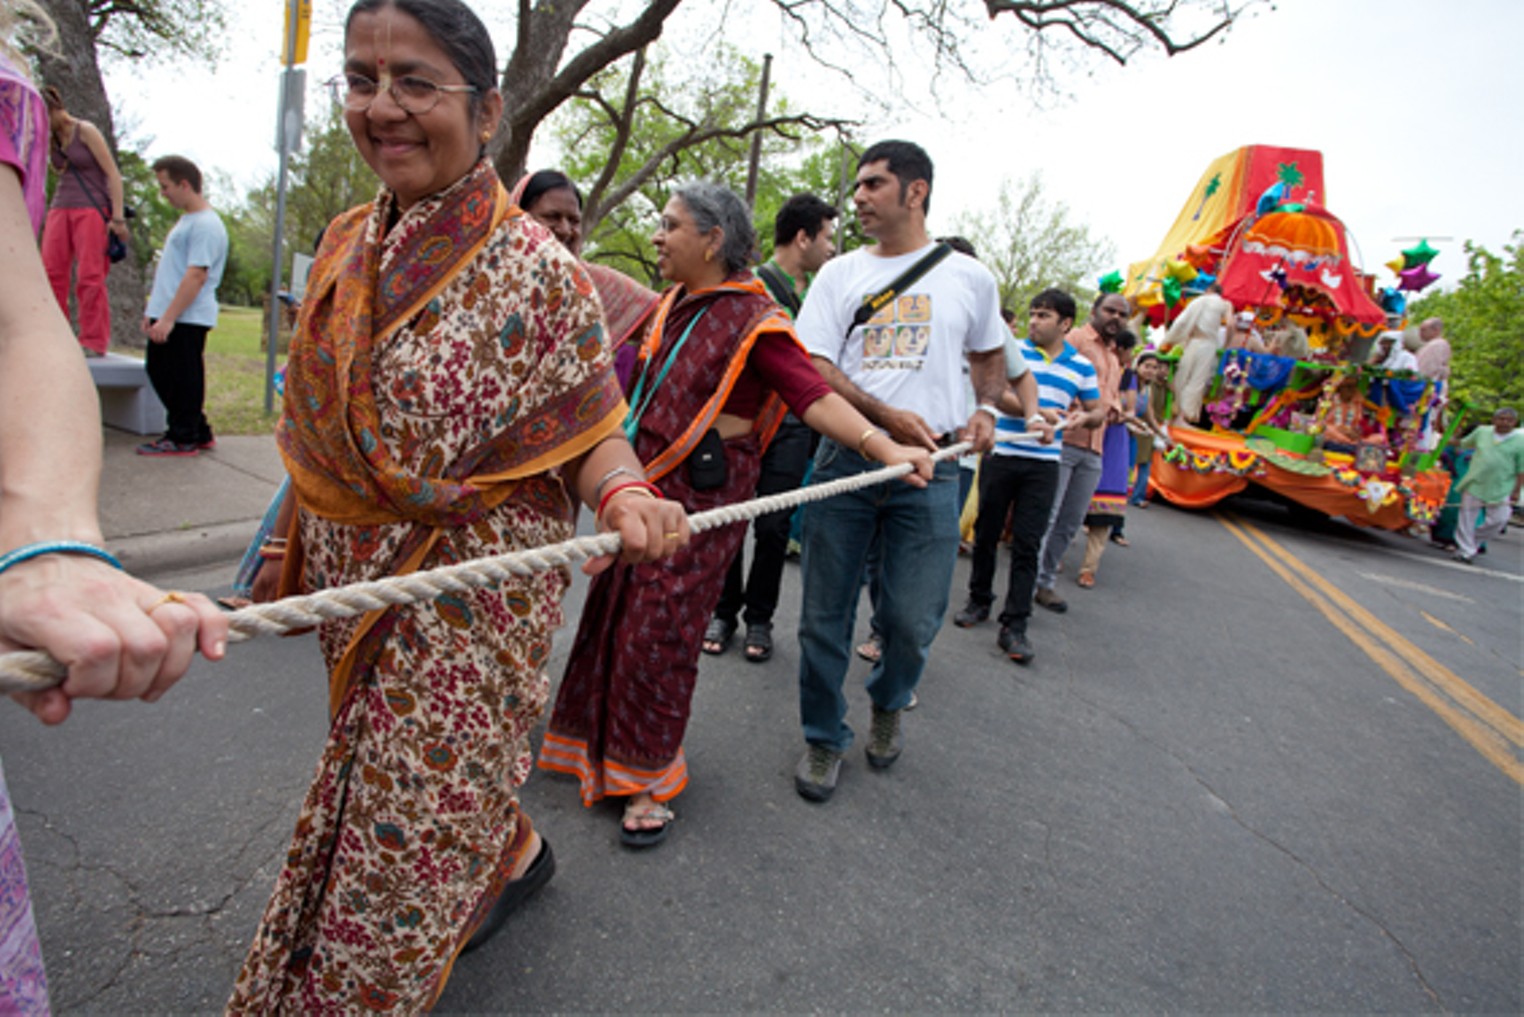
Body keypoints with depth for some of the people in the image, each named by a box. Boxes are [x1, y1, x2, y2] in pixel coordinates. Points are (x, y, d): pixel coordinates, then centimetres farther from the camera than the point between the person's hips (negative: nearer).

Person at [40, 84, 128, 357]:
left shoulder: (86, 131, -5)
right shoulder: (50, 138, 14)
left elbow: (113, 174, -10)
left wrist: (118, 218, -16)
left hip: (91, 208, -7)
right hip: (60, 208, 7)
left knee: (90, 277, -9)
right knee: (51, 272, -1)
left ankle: (94, 342, -5)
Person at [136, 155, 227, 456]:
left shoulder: (206, 225, -15)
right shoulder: (187, 219, 18)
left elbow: (196, 275, -21)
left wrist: (168, 318, -23)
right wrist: (154, 311, 22)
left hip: (188, 319, -10)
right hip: (169, 316, 11)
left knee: (182, 377, -3)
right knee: (159, 371, 15)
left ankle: (184, 438, 7)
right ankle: (198, 432, 21)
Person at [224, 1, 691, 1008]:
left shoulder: (536, 267, -15)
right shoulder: (348, 244, 5)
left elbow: (590, 432, -15)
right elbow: (321, 423, 13)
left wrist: (623, 494, -36)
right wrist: (292, 539, 16)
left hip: (470, 591, -7)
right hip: (355, 580, 7)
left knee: (415, 815, 7)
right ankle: (516, 851, 51)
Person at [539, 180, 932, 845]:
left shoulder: (753, 320, -13)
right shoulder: (673, 304, 10)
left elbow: (814, 396, -21)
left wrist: (887, 448, -33)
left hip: (701, 493, -8)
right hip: (644, 481, 8)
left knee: (658, 632, -2)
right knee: (613, 614, 14)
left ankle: (647, 782, 17)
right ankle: (604, 748, 36)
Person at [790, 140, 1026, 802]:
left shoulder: (969, 277, 10)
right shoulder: (840, 274, 9)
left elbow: (990, 354, 25)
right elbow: (814, 368, -1)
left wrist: (985, 410, 4)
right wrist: (886, 415, -16)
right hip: (846, 459, 1)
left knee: (913, 619, 1)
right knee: (825, 614, 5)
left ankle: (888, 703, 35)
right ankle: (824, 738, 26)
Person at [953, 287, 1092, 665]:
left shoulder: (1081, 366, 9)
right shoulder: (1013, 349, 3)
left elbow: (1098, 410, 18)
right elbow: (998, 393, -10)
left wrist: (1085, 417, -5)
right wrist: (1037, 412, -23)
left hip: (1043, 464, 1)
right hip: (1000, 454, 0)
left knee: (1027, 544, -2)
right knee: (986, 533, 9)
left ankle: (1014, 626, 2)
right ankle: (979, 600, 29)